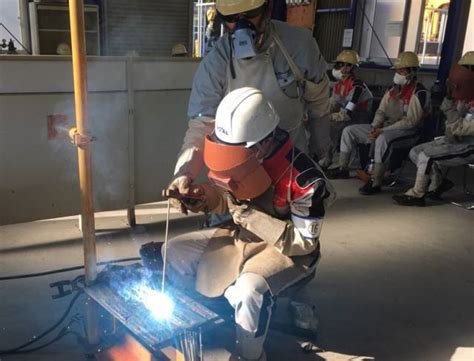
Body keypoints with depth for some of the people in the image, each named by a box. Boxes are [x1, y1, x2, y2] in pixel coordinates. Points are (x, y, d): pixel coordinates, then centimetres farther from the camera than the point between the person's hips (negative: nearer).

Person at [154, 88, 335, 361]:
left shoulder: (304, 178, -30)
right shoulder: (242, 159, -11)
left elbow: (304, 242, -23)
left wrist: (253, 217, -30)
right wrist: (208, 198, -17)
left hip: (288, 251, -7)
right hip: (241, 237, 7)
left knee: (249, 290, -36)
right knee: (177, 251, 2)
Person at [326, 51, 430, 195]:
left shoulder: (419, 93, -13)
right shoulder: (393, 89, 11)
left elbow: (410, 121, -21)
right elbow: (381, 111, 15)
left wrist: (382, 131, -24)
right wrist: (375, 127, -7)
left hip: (407, 132, -8)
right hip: (385, 128, 8)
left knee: (382, 139, -42)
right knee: (349, 130, 1)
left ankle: (375, 182, -36)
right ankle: (342, 168, 8)